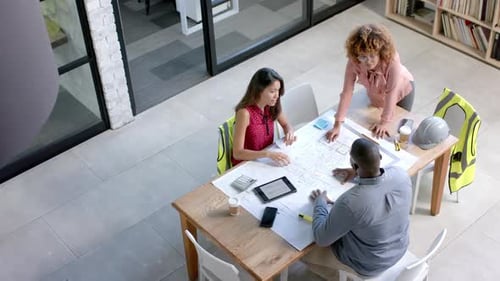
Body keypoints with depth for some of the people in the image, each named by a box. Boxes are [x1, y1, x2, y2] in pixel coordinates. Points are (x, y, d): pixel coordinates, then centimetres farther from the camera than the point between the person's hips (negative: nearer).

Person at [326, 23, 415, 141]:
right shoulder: (353, 62, -36)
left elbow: (391, 93, -34)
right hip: (376, 94, 3)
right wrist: (338, 124, -36)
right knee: (375, 133, 17)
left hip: (402, 92, -2)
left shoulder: (392, 61, -44)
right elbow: (347, 92, -33)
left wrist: (384, 122, -27)